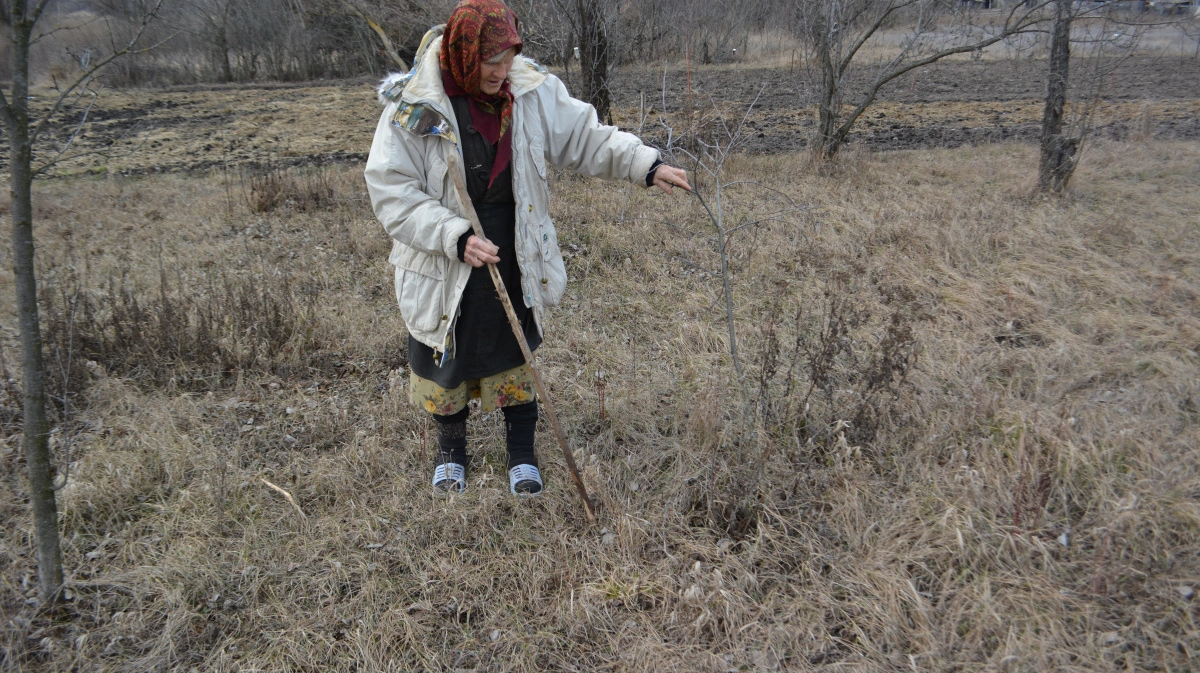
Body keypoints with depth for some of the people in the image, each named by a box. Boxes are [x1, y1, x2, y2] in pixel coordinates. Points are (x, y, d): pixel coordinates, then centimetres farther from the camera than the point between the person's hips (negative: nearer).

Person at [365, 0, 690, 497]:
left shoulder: (531, 91, -7)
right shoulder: (413, 107, -16)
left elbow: (584, 137, 2)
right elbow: (393, 193, -17)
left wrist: (645, 165, -11)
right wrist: (456, 237, -28)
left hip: (514, 262, 2)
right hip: (444, 269, -2)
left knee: (515, 359, 14)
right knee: (445, 363, 15)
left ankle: (522, 453, 34)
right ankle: (451, 450, 40)